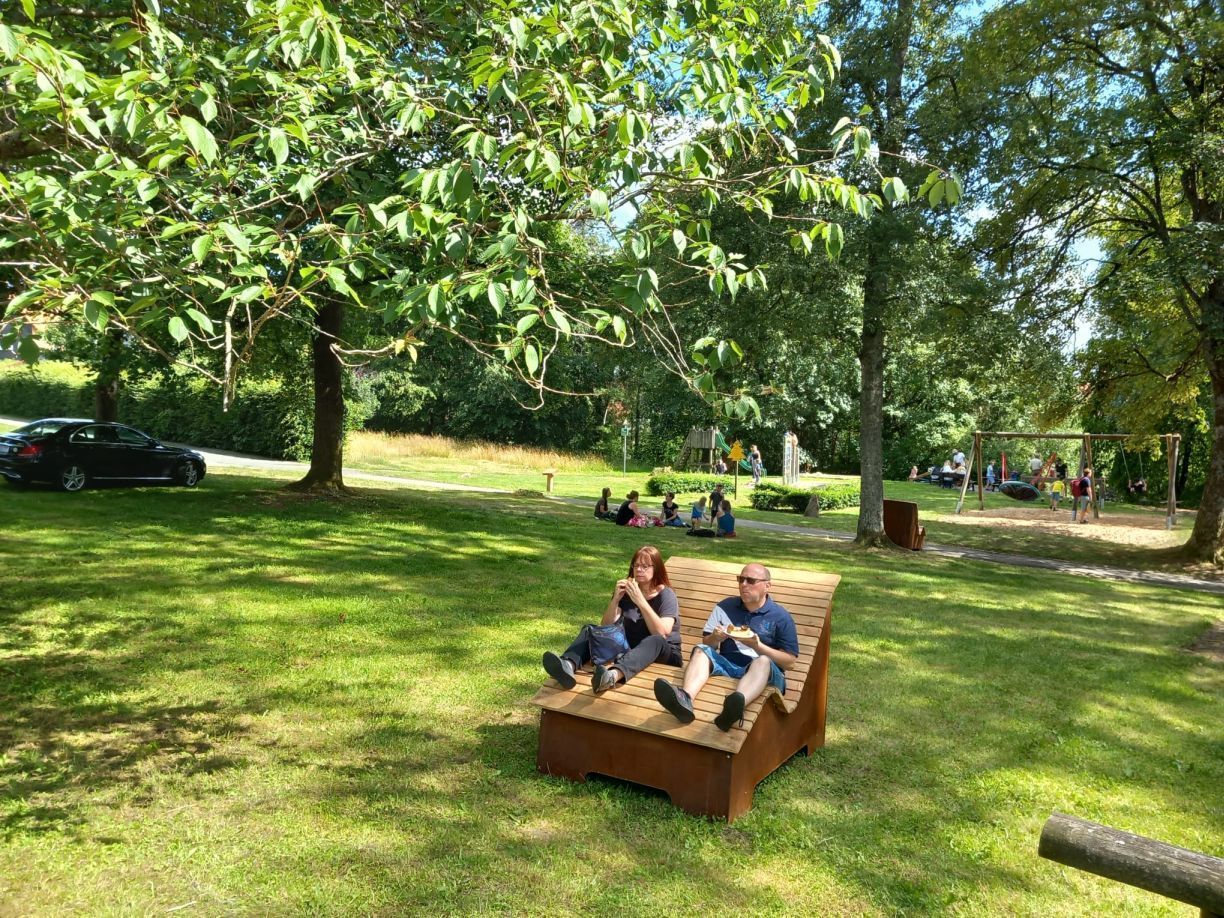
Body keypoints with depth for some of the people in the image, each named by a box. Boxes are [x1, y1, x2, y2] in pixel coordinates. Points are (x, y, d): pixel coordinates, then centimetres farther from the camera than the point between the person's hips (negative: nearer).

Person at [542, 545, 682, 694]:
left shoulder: (666, 595, -7)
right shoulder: (626, 591, 5)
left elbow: (662, 634, -23)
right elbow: (605, 627, -2)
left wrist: (641, 601, -29)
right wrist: (616, 599, -18)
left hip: (663, 653, -4)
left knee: (655, 641, -38)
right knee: (590, 629, -13)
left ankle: (613, 675, -67)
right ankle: (568, 665, -48)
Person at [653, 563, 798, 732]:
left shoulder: (781, 617, 4)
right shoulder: (725, 607, 15)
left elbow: (790, 662, -2)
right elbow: (706, 643, 17)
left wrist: (758, 646, -15)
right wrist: (715, 638, -7)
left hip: (762, 671, -3)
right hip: (726, 665, 4)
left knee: (763, 661, -35)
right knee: (700, 650, -21)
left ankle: (735, 706, -67)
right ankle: (685, 699, -54)